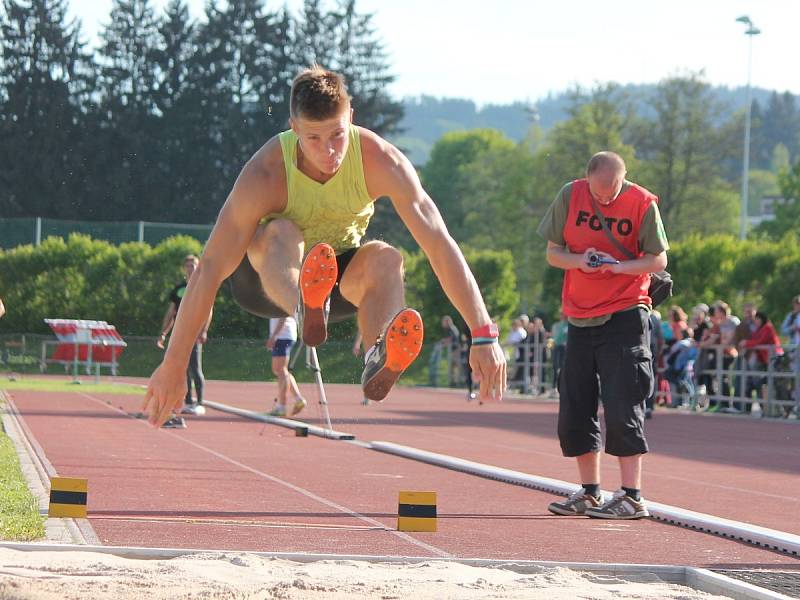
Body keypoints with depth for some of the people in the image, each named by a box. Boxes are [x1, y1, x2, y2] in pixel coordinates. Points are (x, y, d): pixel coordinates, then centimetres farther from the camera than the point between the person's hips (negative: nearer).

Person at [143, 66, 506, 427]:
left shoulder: (381, 161, -24)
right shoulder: (265, 175, -29)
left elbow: (440, 244, -24)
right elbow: (210, 268, -30)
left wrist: (484, 335, -30)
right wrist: (172, 367, -32)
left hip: (340, 278, 2)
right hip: (265, 275, -2)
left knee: (386, 258, -32)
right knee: (281, 233, -36)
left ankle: (377, 362, -55)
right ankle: (306, 312, -65)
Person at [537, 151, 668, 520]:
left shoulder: (643, 204, -9)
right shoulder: (570, 196, -1)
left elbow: (659, 260, -5)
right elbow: (552, 252, 5)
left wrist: (620, 266, -23)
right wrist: (579, 260, -17)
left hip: (625, 317, -5)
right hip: (580, 318, 5)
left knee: (622, 406, -11)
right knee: (574, 409, 8)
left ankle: (632, 497, -7)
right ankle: (590, 493, 21)